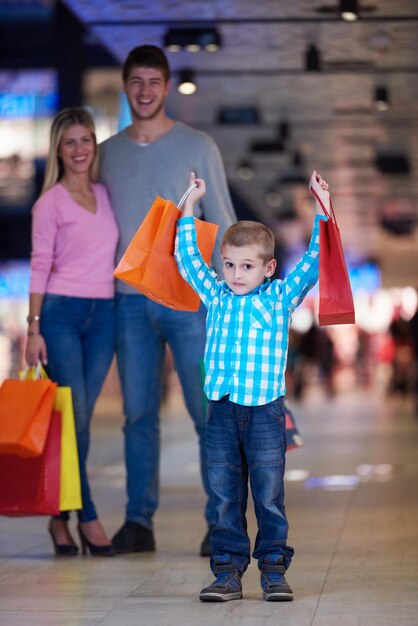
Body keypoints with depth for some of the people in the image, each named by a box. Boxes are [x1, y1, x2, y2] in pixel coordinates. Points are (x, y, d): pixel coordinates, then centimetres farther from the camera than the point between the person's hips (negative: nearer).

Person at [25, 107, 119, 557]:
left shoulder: (107, 196, 13)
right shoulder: (50, 203, -1)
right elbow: (40, 267, -3)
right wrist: (33, 327, -8)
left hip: (103, 316, 4)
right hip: (61, 313, -4)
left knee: (81, 418, 4)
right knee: (73, 416, -7)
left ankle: (61, 516, 12)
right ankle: (87, 517, -2)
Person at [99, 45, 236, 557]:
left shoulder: (197, 147, 3)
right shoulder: (108, 153, 11)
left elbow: (222, 223, 3)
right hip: (130, 301, 3)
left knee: (209, 413, -4)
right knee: (138, 415, 4)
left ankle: (221, 521, 3)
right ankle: (138, 521, 10)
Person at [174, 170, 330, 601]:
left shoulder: (280, 297, 5)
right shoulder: (216, 297, 12)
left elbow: (315, 259, 2)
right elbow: (188, 259, 19)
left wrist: (322, 208, 0)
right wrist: (190, 208, 21)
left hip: (265, 409, -2)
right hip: (221, 409, 3)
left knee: (269, 493, 1)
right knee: (225, 494, 4)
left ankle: (274, 569, 9)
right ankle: (228, 571, 8)